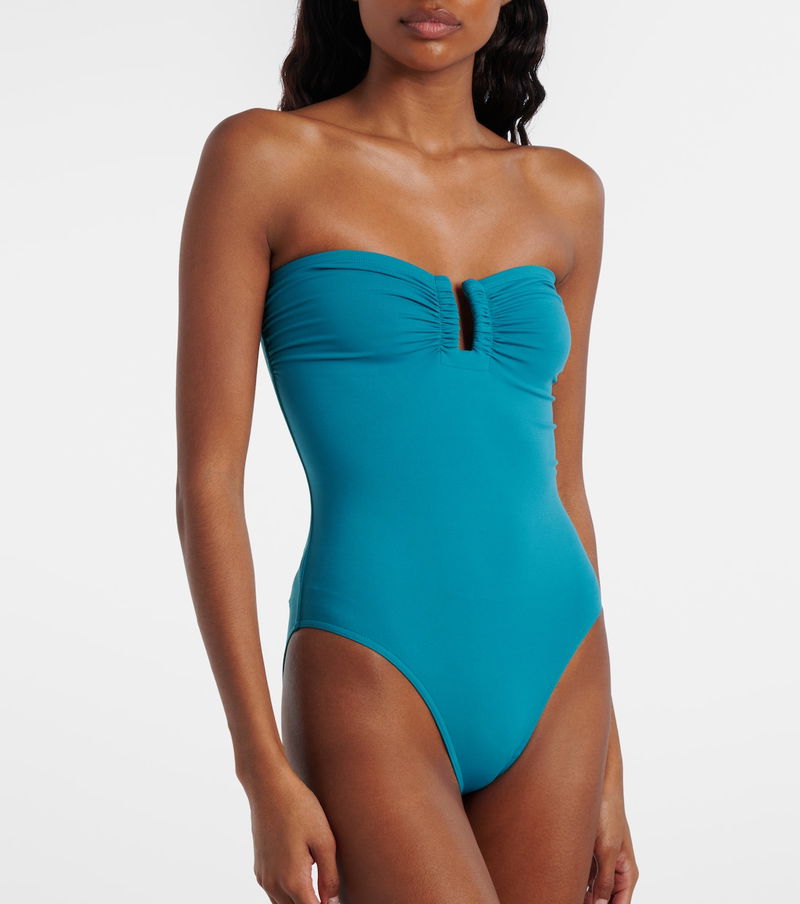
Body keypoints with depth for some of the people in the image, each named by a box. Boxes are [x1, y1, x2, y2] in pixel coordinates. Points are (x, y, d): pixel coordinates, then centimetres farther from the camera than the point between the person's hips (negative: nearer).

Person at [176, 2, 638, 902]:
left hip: (553, 689, 5)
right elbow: (207, 476, -6)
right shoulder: (261, 157, -3)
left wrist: (607, 769, 13)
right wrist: (265, 773, -11)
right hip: (371, 692, -4)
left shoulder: (564, 194, 9)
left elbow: (559, 482, 14)